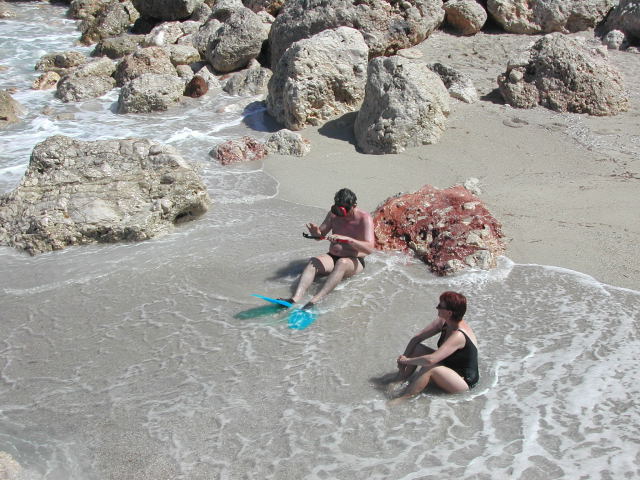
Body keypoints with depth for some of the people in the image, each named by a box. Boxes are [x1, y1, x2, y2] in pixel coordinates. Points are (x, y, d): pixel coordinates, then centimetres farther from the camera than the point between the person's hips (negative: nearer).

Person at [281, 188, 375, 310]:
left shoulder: (364, 219, -12)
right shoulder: (334, 214, 2)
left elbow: (369, 248, -24)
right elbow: (320, 236, 12)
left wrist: (347, 239, -36)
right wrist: (316, 233, -14)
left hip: (355, 261, -5)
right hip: (332, 257, 5)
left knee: (342, 263, -39)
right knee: (313, 261, -26)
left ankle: (315, 300, -53)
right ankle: (295, 298, -46)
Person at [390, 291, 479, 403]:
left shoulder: (458, 336, -32)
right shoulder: (443, 322, -7)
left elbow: (430, 360, -39)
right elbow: (416, 338, -2)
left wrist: (407, 361, -25)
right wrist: (404, 358, -12)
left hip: (465, 381, -9)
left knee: (429, 368, -34)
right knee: (416, 348, -5)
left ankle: (402, 399, -29)